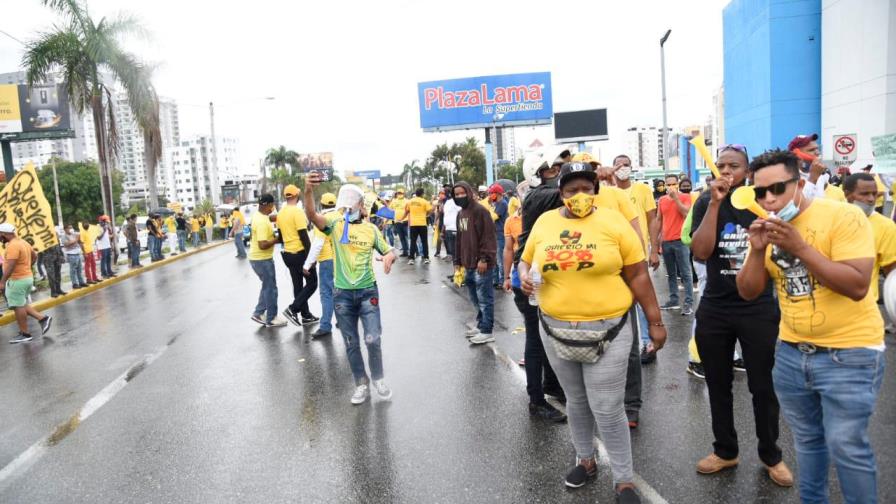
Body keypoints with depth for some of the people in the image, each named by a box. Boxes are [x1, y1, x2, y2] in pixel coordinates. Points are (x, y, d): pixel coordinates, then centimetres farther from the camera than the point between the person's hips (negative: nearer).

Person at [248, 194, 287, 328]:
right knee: (270, 288, 3)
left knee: (267, 286, 21)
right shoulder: (262, 222, -26)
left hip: (258, 257, 10)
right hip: (262, 259, -10)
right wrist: (276, 239, -16)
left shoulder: (258, 215, 4)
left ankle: (258, 313, 26)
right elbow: (263, 245, -29)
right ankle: (271, 319, 14)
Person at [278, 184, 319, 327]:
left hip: (288, 254, 8)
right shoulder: (297, 212, -17)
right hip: (300, 253, -8)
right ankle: (292, 309, -4)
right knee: (312, 284, 5)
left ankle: (306, 316, 20)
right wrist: (311, 256, -14)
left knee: (298, 285, 13)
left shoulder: (280, 213, 7)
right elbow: (304, 236, -19)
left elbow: (281, 234, 14)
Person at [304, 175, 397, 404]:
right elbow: (312, 215, -24)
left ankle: (378, 379, 22)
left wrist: (389, 256, -14)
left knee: (373, 339, -4)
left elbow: (388, 250, 12)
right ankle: (361, 384, 28)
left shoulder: (371, 229, 1)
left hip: (368, 291, 0)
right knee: (351, 343, 10)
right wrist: (308, 191, -44)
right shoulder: (335, 223, -4)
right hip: (342, 293, 0)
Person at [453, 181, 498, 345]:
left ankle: (487, 331, 5)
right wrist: (457, 261, 19)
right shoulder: (460, 214, 16)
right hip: (469, 264, 9)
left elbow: (488, 236, -17)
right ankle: (480, 325, 27)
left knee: (484, 298, -2)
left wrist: (484, 258, -20)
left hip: (481, 263, -9)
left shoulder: (480, 210, -11)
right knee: (475, 298, 15)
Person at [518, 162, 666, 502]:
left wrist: (655, 322, -2)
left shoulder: (613, 221, -6)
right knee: (576, 402, 19)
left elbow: (638, 275, -3)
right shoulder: (544, 222, 2)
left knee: (608, 411, 1)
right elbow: (525, 261, 15)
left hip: (607, 331, -3)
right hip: (556, 330, 3)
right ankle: (585, 460, 41)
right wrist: (525, 278, -9)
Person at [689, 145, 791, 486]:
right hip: (714, 310, 1)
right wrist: (715, 202, -19)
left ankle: (771, 455, 29)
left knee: (763, 386, 8)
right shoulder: (706, 203, -3)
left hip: (760, 309, -1)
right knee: (718, 386, 13)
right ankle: (725, 450, 31)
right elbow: (700, 252, -17)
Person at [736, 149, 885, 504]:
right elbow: (748, 292, 0)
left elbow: (857, 286, -23)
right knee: (806, 439, 19)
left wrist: (800, 247, -28)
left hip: (848, 354, -5)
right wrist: (758, 250, -16)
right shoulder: (767, 230, 3)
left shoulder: (844, 216, -15)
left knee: (846, 446, -1)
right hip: (791, 352, 6)